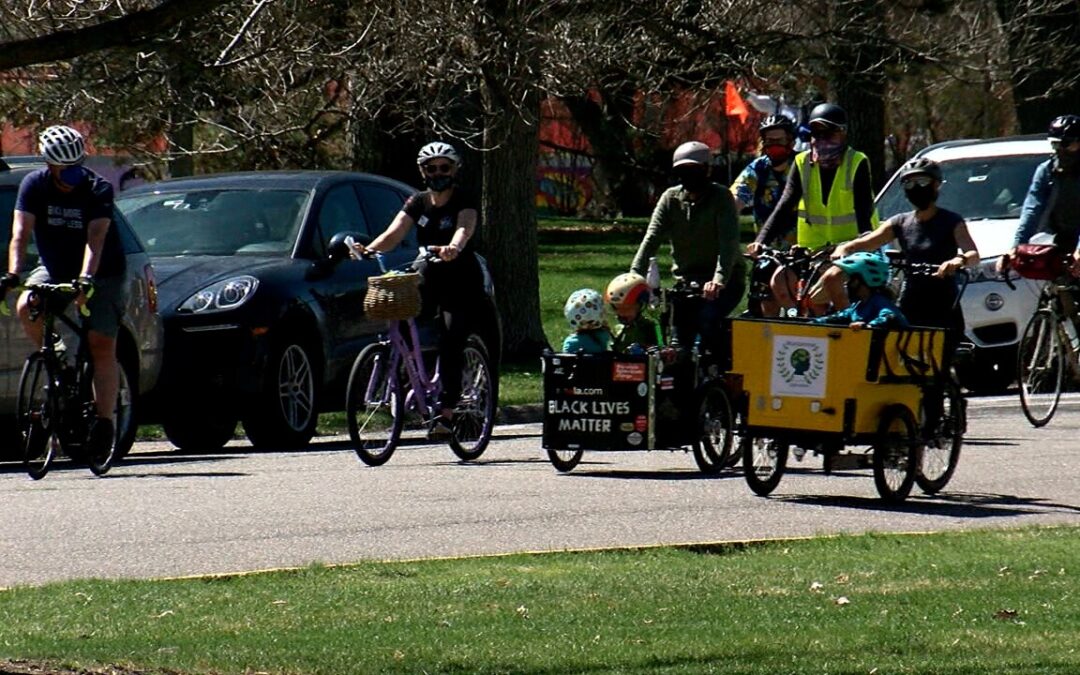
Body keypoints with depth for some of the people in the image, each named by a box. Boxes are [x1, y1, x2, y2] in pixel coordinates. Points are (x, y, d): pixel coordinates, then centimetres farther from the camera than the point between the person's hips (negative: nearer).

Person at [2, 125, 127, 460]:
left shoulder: (98, 190, -20)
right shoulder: (34, 185, -13)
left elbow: (95, 238, -31)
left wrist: (86, 279, -46)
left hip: (102, 274, -2)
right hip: (54, 270, 2)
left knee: (102, 345, -14)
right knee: (27, 307, -27)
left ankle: (104, 421, -12)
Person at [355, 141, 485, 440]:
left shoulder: (464, 200, -8)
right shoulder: (418, 203, 5)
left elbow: (465, 229, -28)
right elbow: (394, 234, -9)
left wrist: (453, 248, -52)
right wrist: (369, 249, -30)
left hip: (462, 282, -5)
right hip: (428, 278, 5)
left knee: (450, 346, -16)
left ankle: (446, 413, -16)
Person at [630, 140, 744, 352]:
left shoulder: (720, 197, -10)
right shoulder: (670, 198, 2)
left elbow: (728, 241, -23)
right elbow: (652, 238, -8)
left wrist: (719, 280, -39)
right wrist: (635, 276, -23)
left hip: (725, 281, -4)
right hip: (686, 281, 4)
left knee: (707, 319, -30)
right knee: (680, 341, -2)